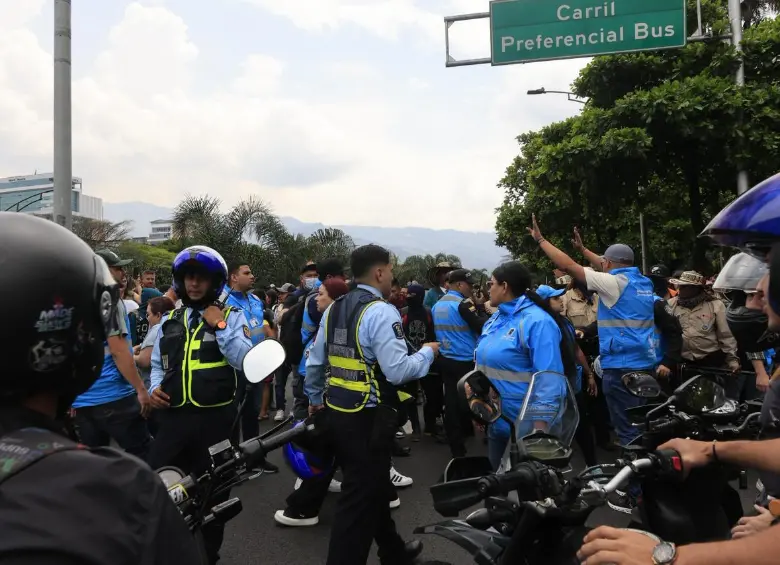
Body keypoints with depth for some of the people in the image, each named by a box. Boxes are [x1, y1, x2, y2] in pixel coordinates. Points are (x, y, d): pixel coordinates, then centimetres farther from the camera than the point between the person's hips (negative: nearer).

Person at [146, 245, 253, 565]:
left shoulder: (232, 316, -1)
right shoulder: (170, 320, 11)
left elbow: (245, 362, -13)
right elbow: (158, 363, 19)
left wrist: (219, 325, -16)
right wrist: (155, 387, 0)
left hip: (215, 419, -3)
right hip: (173, 418, 3)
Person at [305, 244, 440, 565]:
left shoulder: (334, 309, 7)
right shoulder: (381, 312, -17)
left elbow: (314, 363, 13)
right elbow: (398, 371, -22)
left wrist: (315, 400, 27)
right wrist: (427, 353, -5)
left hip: (335, 412, 9)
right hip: (368, 418, -9)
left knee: (371, 488, 23)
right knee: (360, 500, 4)